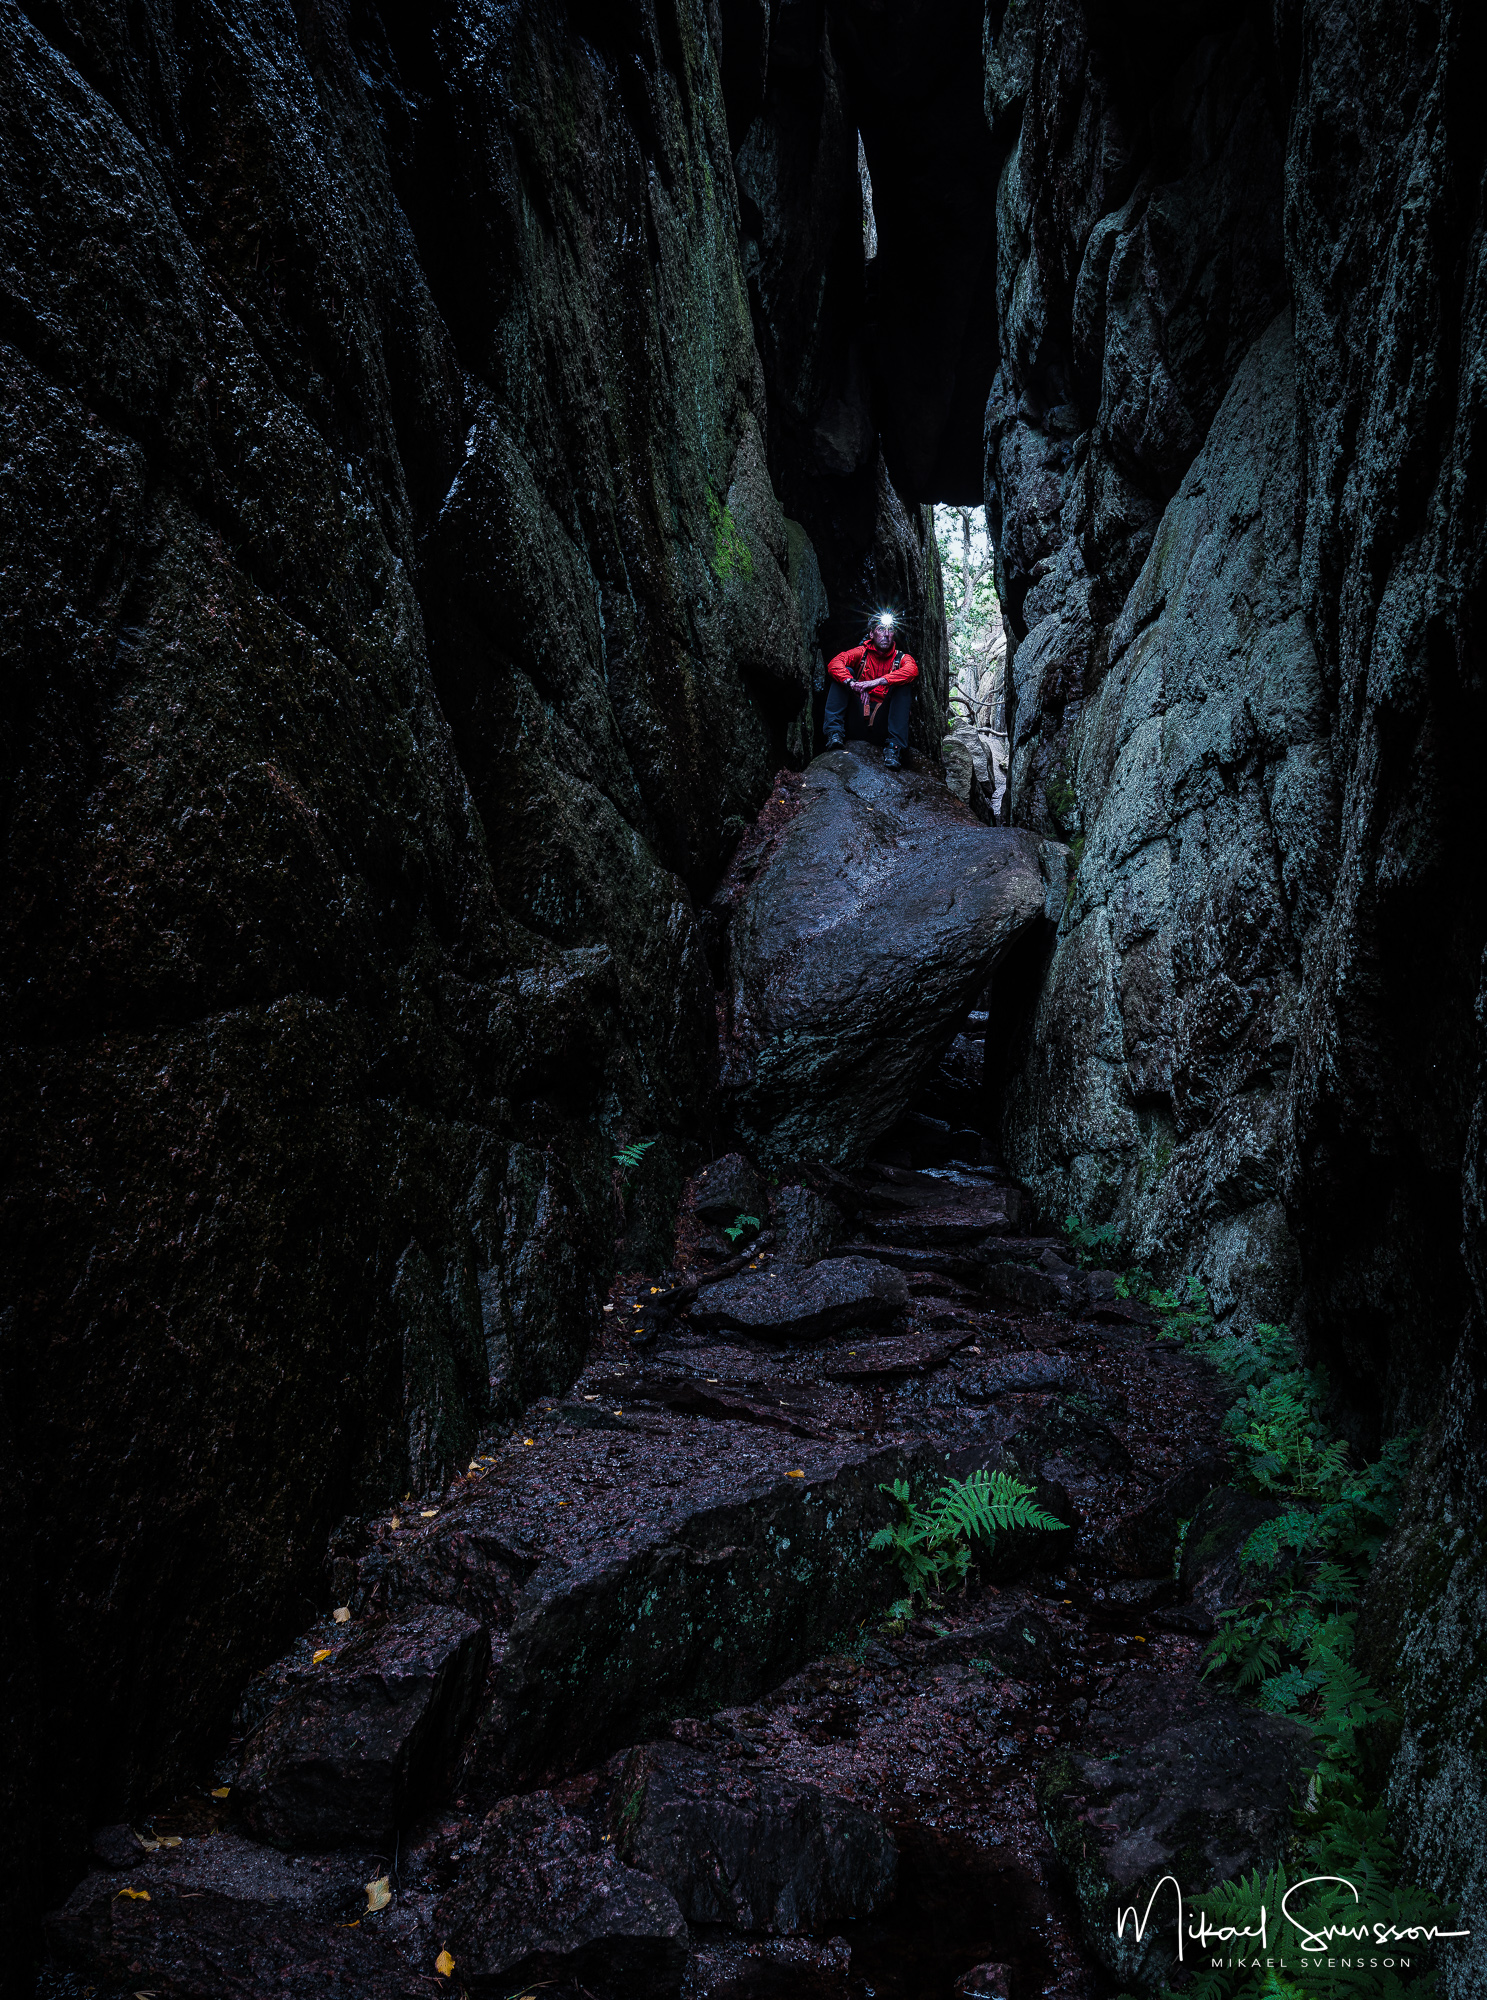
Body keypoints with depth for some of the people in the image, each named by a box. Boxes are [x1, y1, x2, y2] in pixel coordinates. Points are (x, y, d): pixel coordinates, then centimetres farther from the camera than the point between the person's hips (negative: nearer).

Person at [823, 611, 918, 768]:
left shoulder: (902, 658, 4)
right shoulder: (861, 653, 7)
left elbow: (912, 671, -21)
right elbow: (834, 664, -11)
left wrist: (877, 682, -36)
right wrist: (852, 683, -33)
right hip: (859, 712, 1)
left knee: (905, 684, -21)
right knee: (846, 672, -12)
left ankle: (894, 746, -30)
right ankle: (834, 732, -22)